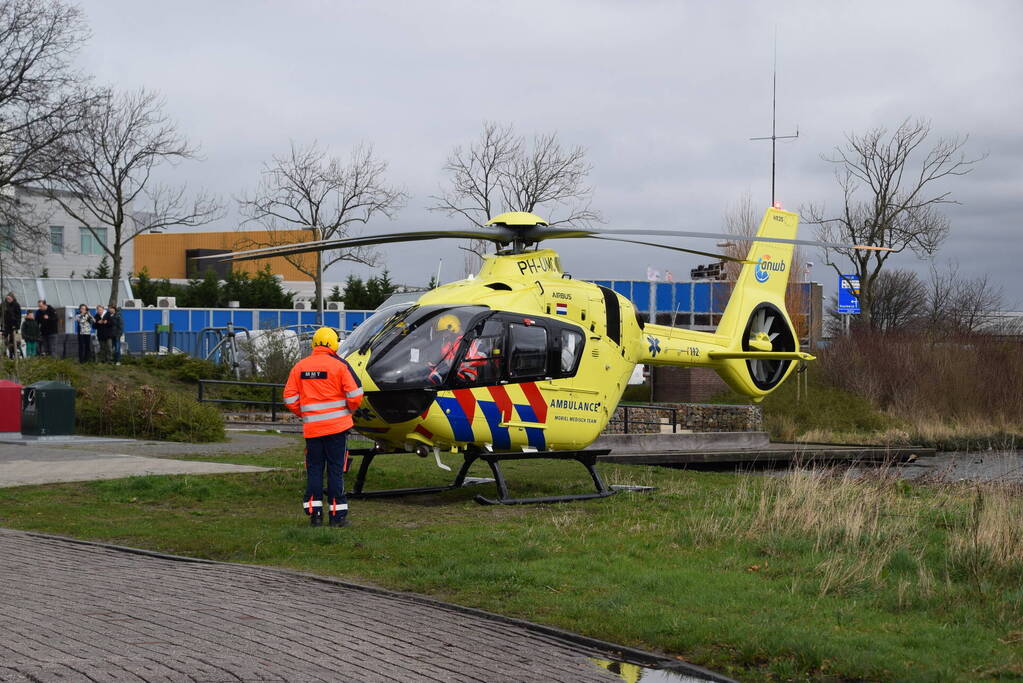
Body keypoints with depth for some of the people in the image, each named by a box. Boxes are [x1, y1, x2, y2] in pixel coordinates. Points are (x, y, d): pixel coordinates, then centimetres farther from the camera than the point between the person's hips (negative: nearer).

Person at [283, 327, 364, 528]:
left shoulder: (299, 367, 4)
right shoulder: (339, 365, -6)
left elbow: (290, 398, 5)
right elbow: (355, 394, -8)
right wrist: (350, 410, 12)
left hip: (311, 427, 2)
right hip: (337, 425, -2)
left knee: (314, 469, 10)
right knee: (336, 470, 2)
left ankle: (314, 513, 6)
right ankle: (337, 515, 3)